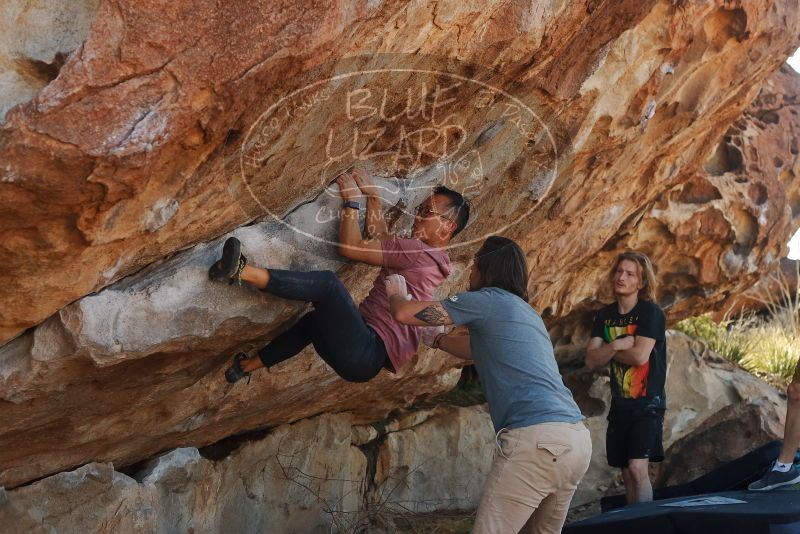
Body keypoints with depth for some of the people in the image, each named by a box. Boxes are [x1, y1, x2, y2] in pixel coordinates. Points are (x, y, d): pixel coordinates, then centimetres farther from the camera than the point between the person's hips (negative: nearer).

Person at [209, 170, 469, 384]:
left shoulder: (420, 251, -10)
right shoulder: (427, 256, 18)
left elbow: (351, 247, -13)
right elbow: (379, 239, 27)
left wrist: (351, 201, -1)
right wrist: (372, 196, 22)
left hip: (365, 354, -11)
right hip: (368, 358, 11)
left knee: (328, 283, -22)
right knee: (313, 321, 33)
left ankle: (242, 271, -28)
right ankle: (247, 366, 40)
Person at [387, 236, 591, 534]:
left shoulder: (489, 299, 2)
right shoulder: (525, 311, 27)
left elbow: (405, 314, 3)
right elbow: (480, 349, 45)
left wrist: (396, 294, 25)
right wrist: (434, 339, 54)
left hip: (537, 439, -9)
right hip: (578, 438, 9)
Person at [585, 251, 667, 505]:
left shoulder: (651, 312, -9)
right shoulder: (605, 315, 8)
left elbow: (639, 356, -19)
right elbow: (592, 360, 0)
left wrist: (607, 350, -5)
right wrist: (617, 345, -16)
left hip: (648, 403, -5)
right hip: (620, 405, 6)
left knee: (637, 467, -18)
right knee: (627, 474, 7)